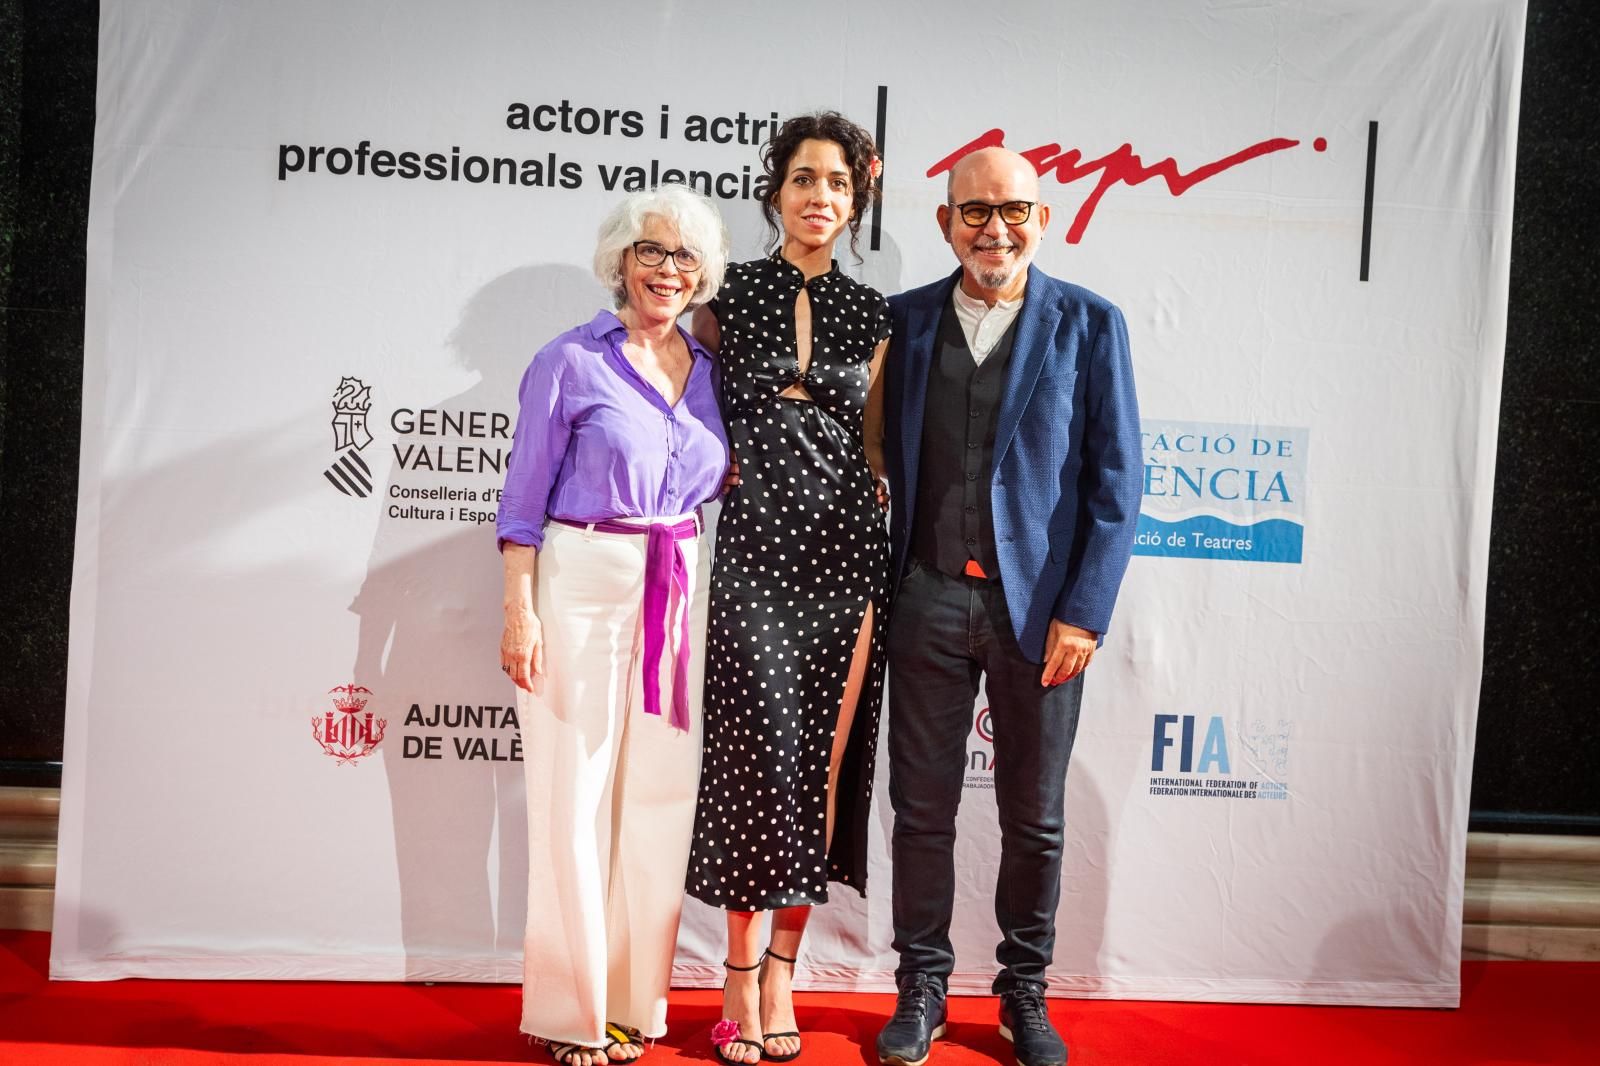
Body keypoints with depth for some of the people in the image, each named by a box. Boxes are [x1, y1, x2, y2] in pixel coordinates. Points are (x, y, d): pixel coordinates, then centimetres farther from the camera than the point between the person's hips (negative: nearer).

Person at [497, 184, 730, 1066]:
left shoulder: (707, 366, 11)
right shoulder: (571, 361, -3)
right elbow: (524, 497, -4)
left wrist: (736, 471, 1)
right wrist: (520, 613, -10)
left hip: (679, 593, 5)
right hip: (584, 585, -5)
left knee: (660, 794, 8)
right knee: (576, 796, 1)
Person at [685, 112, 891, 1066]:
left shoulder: (872, 314, 11)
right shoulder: (728, 295, 5)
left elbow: (873, 451, 13)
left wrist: (884, 557, 7)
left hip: (846, 549, 2)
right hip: (756, 547, -2)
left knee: (824, 760, 3)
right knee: (758, 754, -4)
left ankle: (780, 972, 16)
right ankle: (742, 979, 9)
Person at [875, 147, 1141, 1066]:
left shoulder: (1089, 325, 0)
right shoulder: (904, 320, 6)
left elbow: (1116, 482, -3)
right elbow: (882, 459, 7)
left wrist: (1084, 611, -9)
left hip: (1039, 607, -1)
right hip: (928, 601, 2)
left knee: (1035, 818, 11)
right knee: (923, 809, 9)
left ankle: (1025, 990, 29)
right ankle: (923, 988, 26)